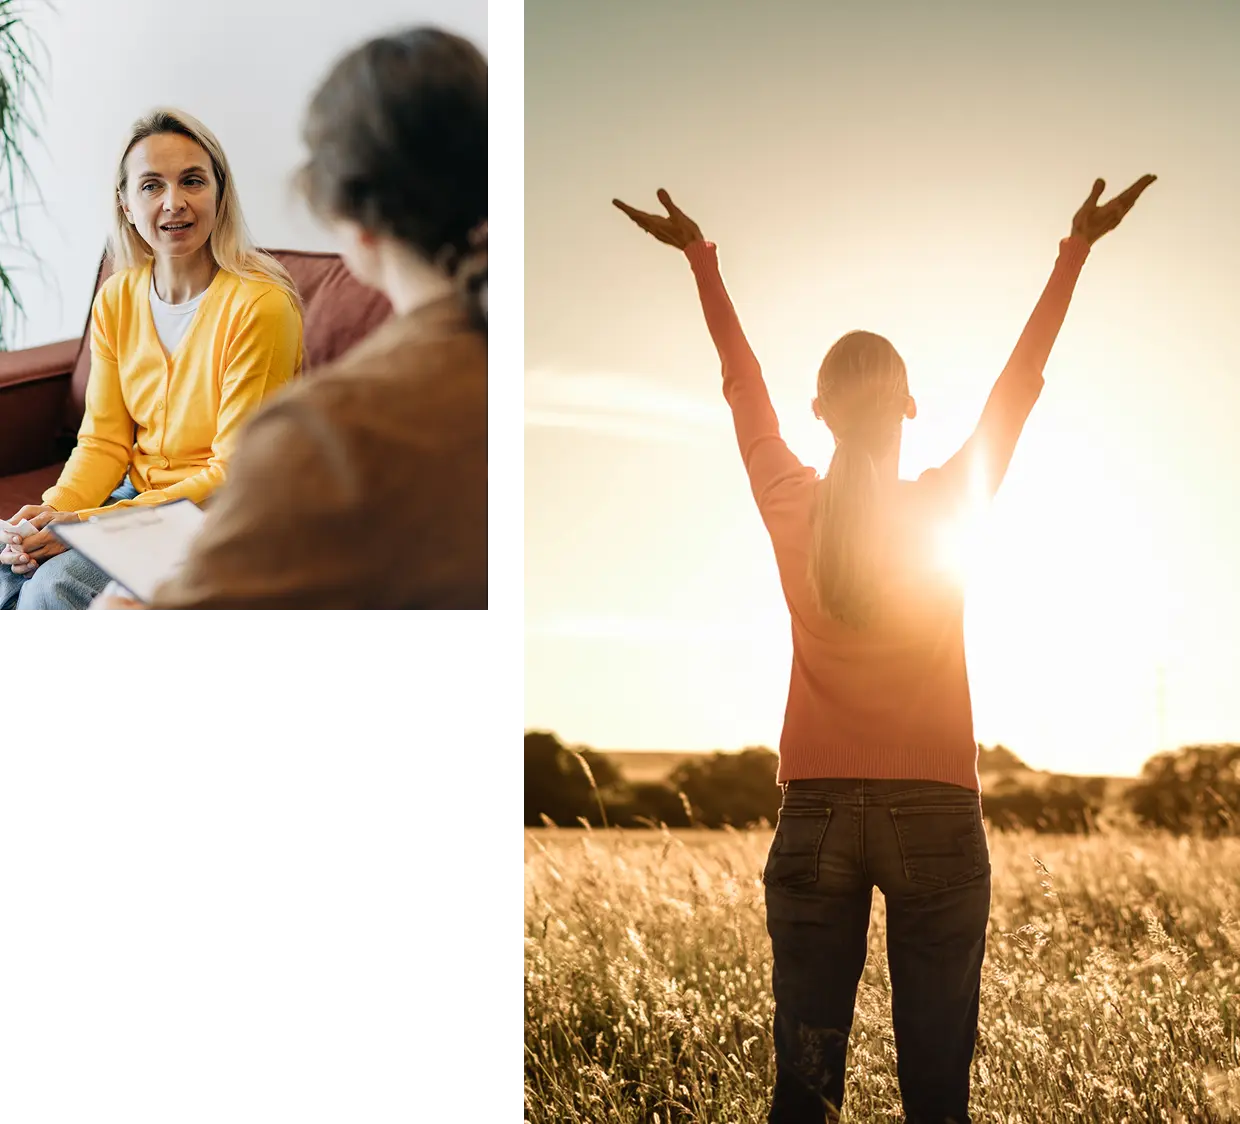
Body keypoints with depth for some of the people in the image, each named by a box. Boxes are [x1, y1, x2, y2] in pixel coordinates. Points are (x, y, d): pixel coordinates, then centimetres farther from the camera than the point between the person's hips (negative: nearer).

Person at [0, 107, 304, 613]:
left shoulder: (260, 305, -18)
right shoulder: (116, 299, 2)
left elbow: (237, 475, -17)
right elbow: (103, 441, 6)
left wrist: (91, 523, -23)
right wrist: (54, 511, -16)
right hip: (137, 494, 6)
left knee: (54, 587, -24)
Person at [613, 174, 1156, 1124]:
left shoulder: (790, 506, 1)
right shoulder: (946, 504, -2)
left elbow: (744, 385, 15)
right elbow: (1022, 379, 9)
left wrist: (701, 258, 28)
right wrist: (1077, 248, 18)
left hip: (816, 814, 1)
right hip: (937, 817, -1)